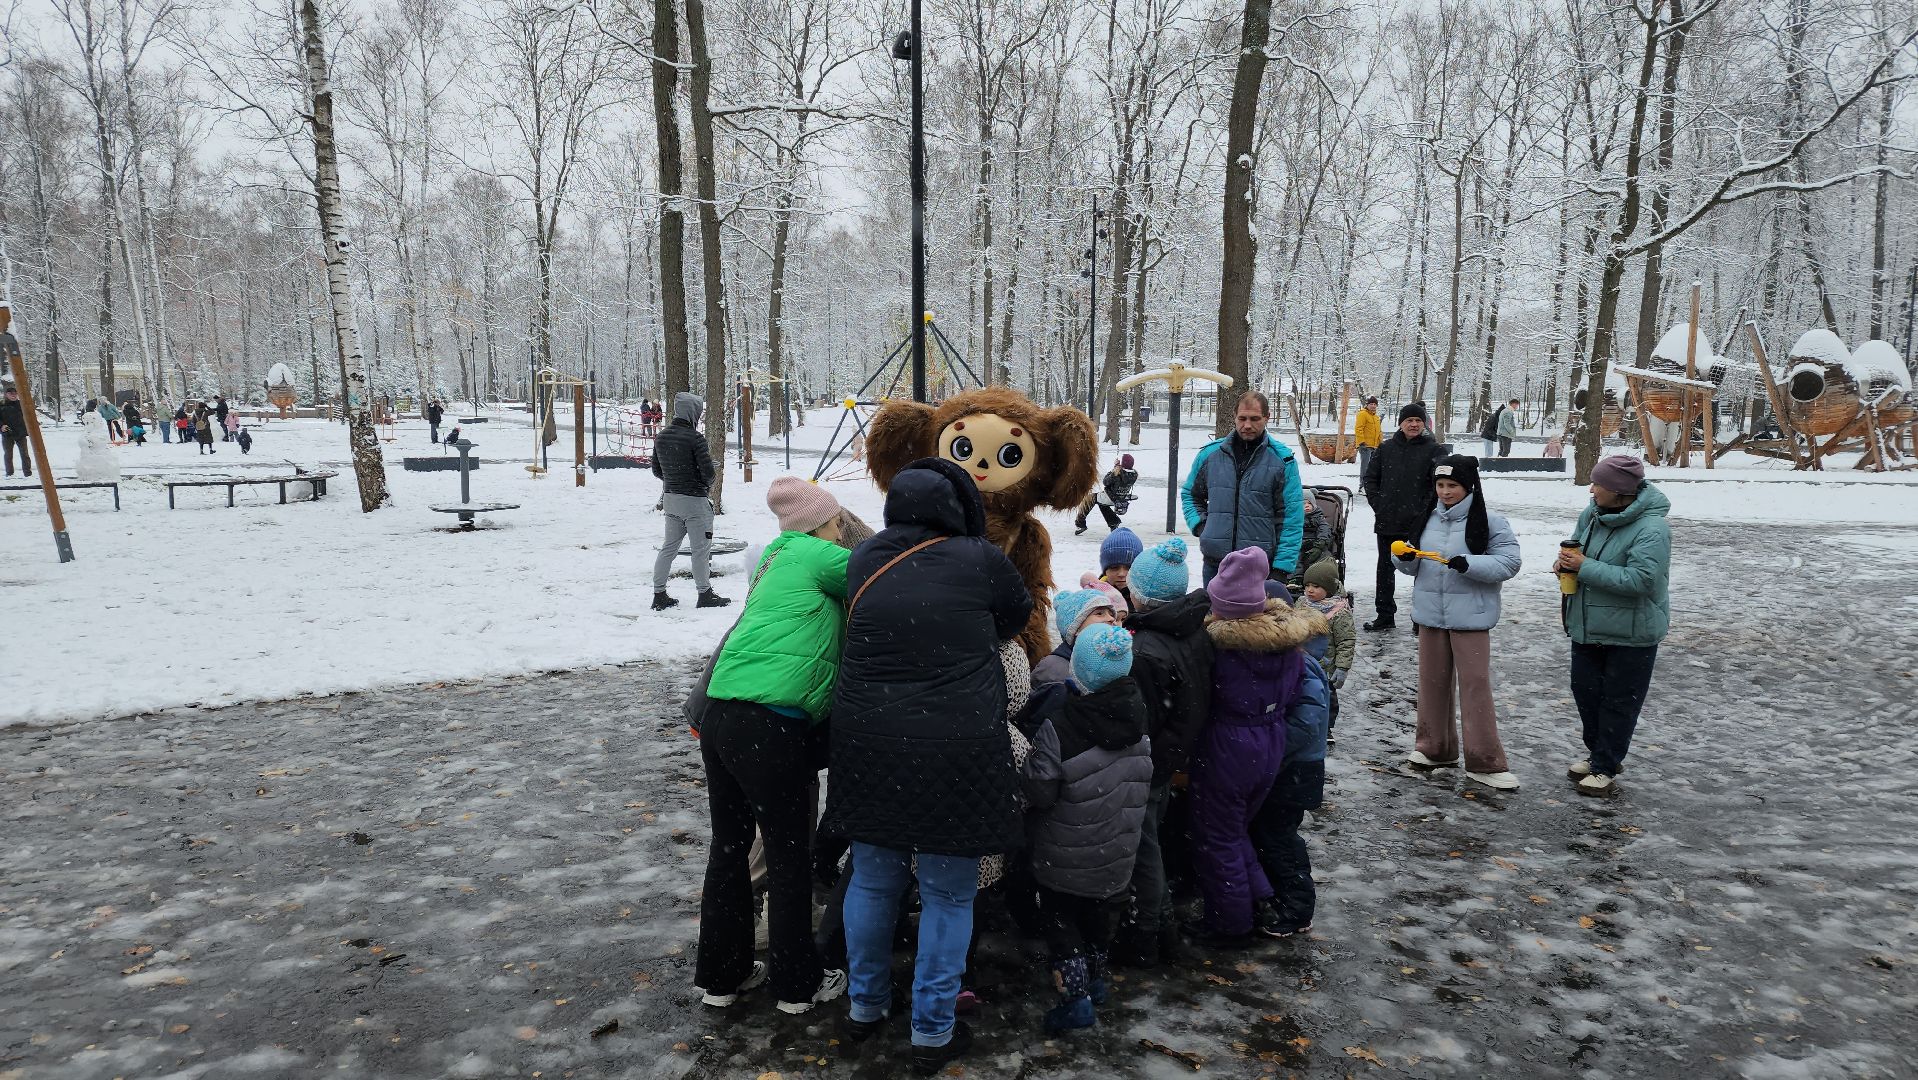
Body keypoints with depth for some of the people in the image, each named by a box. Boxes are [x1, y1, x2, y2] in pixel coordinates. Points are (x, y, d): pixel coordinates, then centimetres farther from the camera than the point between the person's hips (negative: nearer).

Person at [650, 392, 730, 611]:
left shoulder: (661, 437, 5)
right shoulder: (695, 438, -17)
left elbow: (656, 470, 13)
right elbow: (708, 471, -17)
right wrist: (706, 485, 4)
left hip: (671, 499, 7)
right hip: (694, 501, -7)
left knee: (669, 546, 15)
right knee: (701, 548, 4)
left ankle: (659, 595, 18)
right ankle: (705, 594, 13)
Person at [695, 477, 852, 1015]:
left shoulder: (776, 558, 22)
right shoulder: (814, 555, -3)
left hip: (721, 718, 9)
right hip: (770, 726, -8)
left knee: (729, 846, 18)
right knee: (789, 855, 6)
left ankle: (721, 973, 30)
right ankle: (797, 983, 20)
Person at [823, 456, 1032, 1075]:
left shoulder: (863, 561, 1)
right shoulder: (978, 559, -9)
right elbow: (1018, 617, 8)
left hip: (869, 745, 4)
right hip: (956, 754, -4)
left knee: (872, 879, 20)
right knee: (947, 894, 10)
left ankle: (865, 1006, 36)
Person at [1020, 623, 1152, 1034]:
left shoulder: (1058, 728, -28)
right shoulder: (1137, 716, -10)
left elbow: (1039, 792, -24)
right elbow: (1144, 778, 4)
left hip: (1066, 855, -5)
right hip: (1118, 853, 5)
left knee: (1060, 913, 12)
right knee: (1102, 909, 25)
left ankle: (1075, 993, 6)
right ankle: (1096, 978, 39)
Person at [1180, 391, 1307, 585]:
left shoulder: (1282, 460, -3)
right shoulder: (1210, 453, 5)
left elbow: (1292, 519, -5)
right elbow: (1190, 494, 21)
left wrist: (1282, 567, -11)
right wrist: (1199, 525, 3)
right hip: (1215, 563, 3)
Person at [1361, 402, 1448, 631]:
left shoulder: (1434, 450, -3)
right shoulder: (1386, 448, 6)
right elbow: (1370, 478, 11)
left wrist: (1425, 509, -12)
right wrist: (1377, 504, 1)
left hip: (1421, 522, -3)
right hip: (1387, 521, 3)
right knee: (1385, 568, 10)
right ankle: (1385, 615, 21)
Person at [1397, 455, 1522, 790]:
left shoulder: (1490, 522, -7)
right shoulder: (1428, 518, 8)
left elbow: (1508, 563, -12)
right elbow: (1413, 566, 13)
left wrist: (1468, 564, -25)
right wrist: (1406, 558, -9)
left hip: (1470, 615, -5)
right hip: (1431, 613, 5)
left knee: (1475, 685, -4)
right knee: (1433, 682, 13)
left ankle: (1485, 762, 4)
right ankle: (1435, 749, 27)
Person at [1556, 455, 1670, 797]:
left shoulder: (1651, 529, -23)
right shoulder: (1591, 515, 1)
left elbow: (1641, 579, -30)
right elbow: (1576, 547, 17)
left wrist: (1585, 568, -27)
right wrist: (1566, 562, -7)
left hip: (1631, 631, -8)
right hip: (1588, 626, 8)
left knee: (1619, 701, 5)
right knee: (1585, 691, 17)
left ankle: (1606, 767, 17)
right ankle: (1597, 753, 36)